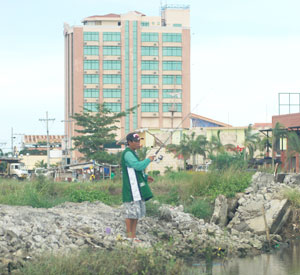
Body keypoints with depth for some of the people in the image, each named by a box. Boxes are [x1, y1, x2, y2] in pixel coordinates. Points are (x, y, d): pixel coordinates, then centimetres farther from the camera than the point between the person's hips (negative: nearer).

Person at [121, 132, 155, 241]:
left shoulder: (132, 153, 19)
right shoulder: (127, 154, -13)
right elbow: (138, 166, -25)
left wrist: (145, 177, 17)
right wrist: (148, 159, -10)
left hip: (138, 190, 10)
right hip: (131, 190, -10)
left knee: (137, 213, 11)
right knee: (131, 213, -5)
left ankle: (133, 235, 16)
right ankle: (129, 236, 0)